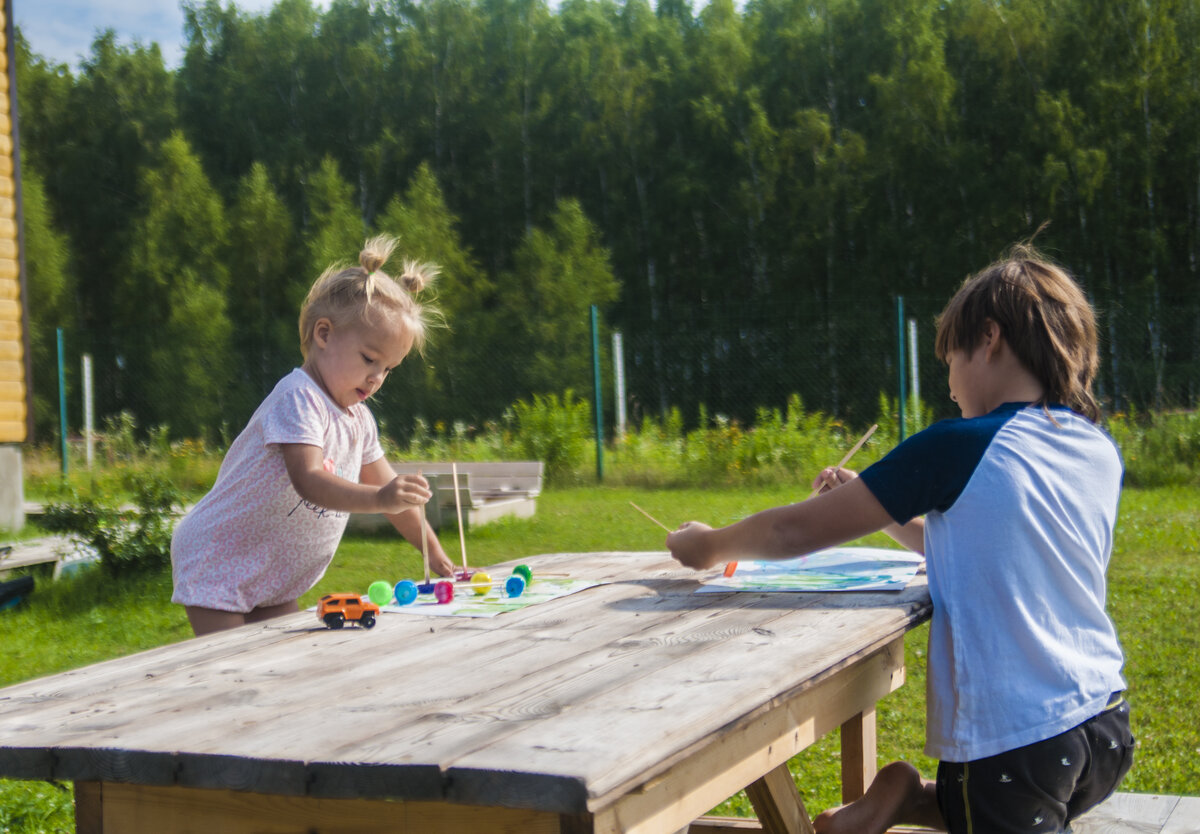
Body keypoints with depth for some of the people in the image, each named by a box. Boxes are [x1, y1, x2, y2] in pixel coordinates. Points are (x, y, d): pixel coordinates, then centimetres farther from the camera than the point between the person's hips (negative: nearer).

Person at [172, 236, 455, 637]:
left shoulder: (359, 419, 7)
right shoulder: (298, 398, -22)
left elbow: (388, 487, 14)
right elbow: (309, 482, -36)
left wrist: (438, 557, 9)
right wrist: (380, 498, -50)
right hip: (217, 569, -9)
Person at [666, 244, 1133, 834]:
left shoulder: (960, 447, -15)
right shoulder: (1102, 454, 5)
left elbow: (798, 532, -8)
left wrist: (710, 546, 10)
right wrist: (872, 505, 19)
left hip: (1013, 738, -6)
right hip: (1105, 727, 7)